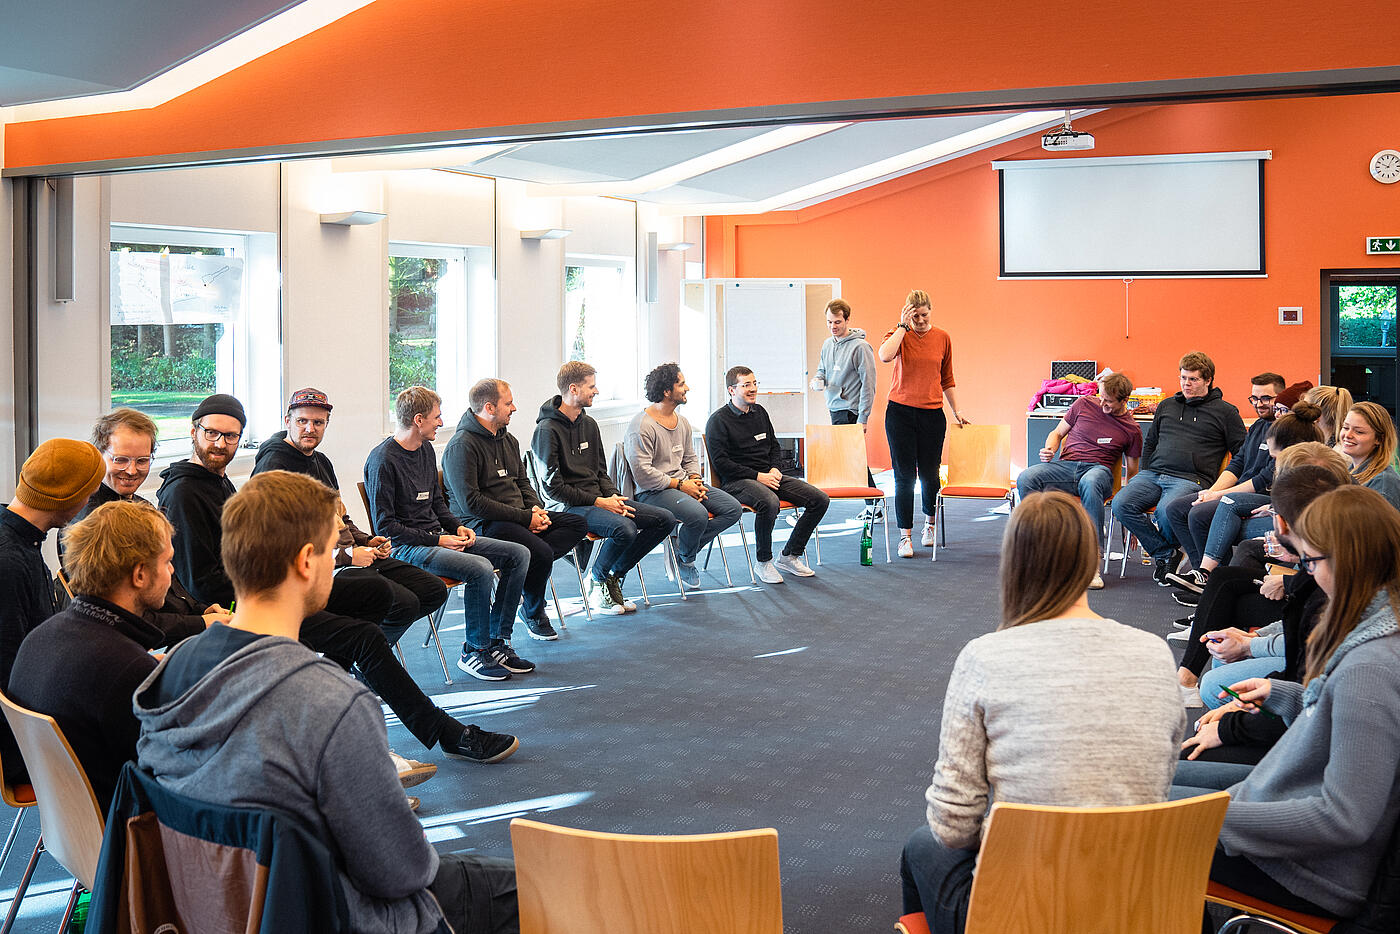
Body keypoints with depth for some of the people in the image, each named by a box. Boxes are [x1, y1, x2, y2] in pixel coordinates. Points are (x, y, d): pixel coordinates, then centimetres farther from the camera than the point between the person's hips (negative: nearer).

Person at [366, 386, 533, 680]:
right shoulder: (383, 460, -14)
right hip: (406, 548, -9)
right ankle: (474, 651, -12)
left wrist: (458, 527, 4)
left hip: (438, 537, 9)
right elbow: (385, 526, -16)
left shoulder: (426, 450, 13)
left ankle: (496, 643, 3)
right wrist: (437, 541, -18)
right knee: (481, 568, -31)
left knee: (519, 554, -1)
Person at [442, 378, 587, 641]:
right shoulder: (462, 446, -13)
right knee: (541, 552, -28)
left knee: (577, 525, -2)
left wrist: (535, 508, 0)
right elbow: (471, 503, -20)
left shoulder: (507, 439, 16)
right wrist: (525, 518, -19)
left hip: (518, 517, 9)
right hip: (483, 525, -9)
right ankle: (533, 614, -2)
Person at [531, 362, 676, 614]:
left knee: (665, 519, -4)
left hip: (599, 500, 8)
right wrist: (597, 501, -16)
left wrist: (613, 496, -2)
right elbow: (553, 487, -14)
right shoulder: (547, 430, -11)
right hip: (569, 507, -8)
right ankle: (597, 581, -5)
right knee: (625, 528, -34)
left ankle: (614, 575, 5)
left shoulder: (589, 424, 15)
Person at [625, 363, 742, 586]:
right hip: (653, 492, -9)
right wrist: (680, 484, -17)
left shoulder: (682, 421, 14)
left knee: (733, 509, -7)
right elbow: (642, 473, -19)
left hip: (684, 484, 9)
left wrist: (695, 480, 2)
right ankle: (685, 559, -2)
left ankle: (684, 548, -1)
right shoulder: (641, 426, -14)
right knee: (698, 514, -33)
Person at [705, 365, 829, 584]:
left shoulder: (759, 412, 16)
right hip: (736, 481, -7)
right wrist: (757, 476, -17)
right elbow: (721, 462, -13)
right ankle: (764, 562, -19)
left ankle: (789, 556, 3)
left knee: (820, 500, -7)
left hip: (766, 476, 7)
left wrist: (773, 469, 4)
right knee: (769, 501, -40)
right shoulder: (718, 420, -6)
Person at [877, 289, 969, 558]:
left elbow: (947, 379, 16)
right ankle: (905, 535, 3)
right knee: (904, 476, -3)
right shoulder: (898, 334, -1)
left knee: (929, 473, 6)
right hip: (900, 412, -2)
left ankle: (930, 522, 32)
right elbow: (885, 355, -25)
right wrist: (903, 326, -16)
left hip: (932, 414, 2)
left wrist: (956, 411, 15)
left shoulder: (943, 338, 7)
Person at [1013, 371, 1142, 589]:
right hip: (1065, 465, 2)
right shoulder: (1084, 404, 11)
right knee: (1025, 478, -30)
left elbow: (1131, 473, 14)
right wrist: (1049, 450, -3)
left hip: (1099, 469, -2)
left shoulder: (1132, 430, 8)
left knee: (1090, 483, -43)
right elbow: (1057, 433, 21)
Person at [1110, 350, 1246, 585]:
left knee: (1167, 510, -37)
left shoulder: (1225, 412, 10)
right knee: (1121, 504, -25)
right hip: (1153, 473, 5)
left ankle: (1168, 546, -1)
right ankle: (1164, 553, -10)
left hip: (1191, 478, -5)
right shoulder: (1166, 406, 24)